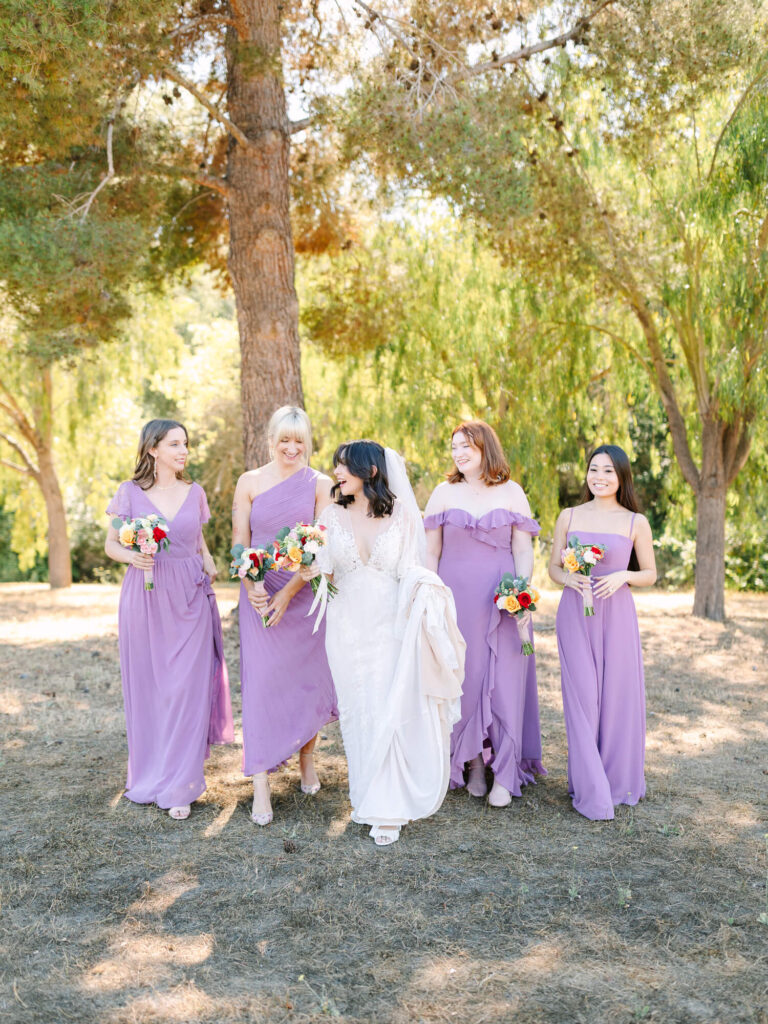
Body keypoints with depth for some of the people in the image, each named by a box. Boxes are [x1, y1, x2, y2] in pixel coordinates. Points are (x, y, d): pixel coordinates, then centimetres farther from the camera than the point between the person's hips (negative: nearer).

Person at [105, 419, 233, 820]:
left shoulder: (194, 493, 9)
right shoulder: (130, 492, 1)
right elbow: (111, 544, 5)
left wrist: (209, 564, -2)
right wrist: (132, 557, -16)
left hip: (189, 598, 2)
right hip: (144, 598, -1)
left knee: (187, 688, -2)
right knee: (146, 686, 6)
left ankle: (179, 787, 5)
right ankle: (146, 775, 24)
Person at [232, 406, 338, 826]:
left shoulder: (320, 485, 1)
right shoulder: (250, 482, 5)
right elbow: (239, 541, 2)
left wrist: (288, 593, -14)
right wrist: (251, 585, -15)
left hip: (306, 594, 0)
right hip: (260, 594, 0)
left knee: (307, 674, 8)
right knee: (261, 679, -4)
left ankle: (307, 760, 30)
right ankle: (261, 786, -1)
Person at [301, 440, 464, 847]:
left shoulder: (402, 515, -1)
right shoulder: (333, 515, 5)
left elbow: (410, 570, 0)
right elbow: (323, 568, 2)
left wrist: (423, 590, -21)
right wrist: (306, 568, -19)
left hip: (392, 626, -2)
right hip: (348, 627, 3)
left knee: (390, 713, -6)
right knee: (357, 713, 7)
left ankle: (387, 810, 5)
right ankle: (366, 796, 23)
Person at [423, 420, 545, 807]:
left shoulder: (512, 493, 5)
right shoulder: (443, 493, 6)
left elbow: (523, 551, 2)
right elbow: (430, 552, 6)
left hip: (503, 601, 0)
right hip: (455, 598, 1)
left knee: (504, 681, 0)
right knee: (464, 679, 4)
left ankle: (504, 775, 7)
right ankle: (474, 764, 18)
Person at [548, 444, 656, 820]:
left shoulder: (636, 523, 3)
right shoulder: (569, 517, 6)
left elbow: (650, 575, 7)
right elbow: (553, 567, 10)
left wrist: (623, 576, -13)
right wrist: (569, 578, -12)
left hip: (616, 615, 0)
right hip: (575, 615, 0)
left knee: (618, 696, 3)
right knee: (582, 697, -2)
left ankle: (620, 780, 23)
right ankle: (591, 792, 7)